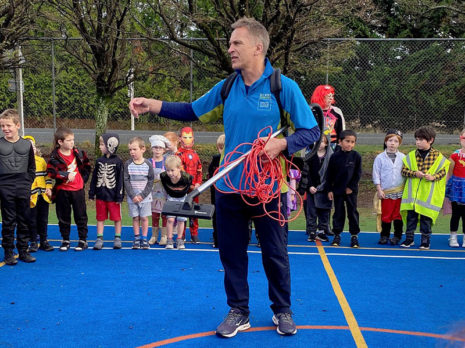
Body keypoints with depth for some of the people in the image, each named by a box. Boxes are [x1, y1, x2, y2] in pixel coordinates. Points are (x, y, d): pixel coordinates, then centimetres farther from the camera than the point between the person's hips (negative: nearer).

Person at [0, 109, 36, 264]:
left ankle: (23, 251, 18)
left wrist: (28, 182, 4)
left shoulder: (27, 144, 5)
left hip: (24, 189, 2)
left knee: (24, 221, 8)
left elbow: (32, 168, 12)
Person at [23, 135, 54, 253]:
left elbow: (47, 174, 15)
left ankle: (43, 241, 20)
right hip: (31, 196, -4)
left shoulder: (41, 160, 12)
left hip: (43, 195, 5)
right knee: (32, 220, 3)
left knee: (43, 220, 11)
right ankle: (33, 242, 13)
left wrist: (49, 188, 5)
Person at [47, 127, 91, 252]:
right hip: (62, 191, -2)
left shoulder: (78, 153, 2)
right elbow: (50, 172, -20)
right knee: (64, 217, 9)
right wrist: (66, 175, -21)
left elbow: (86, 166, 15)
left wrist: (84, 178, 7)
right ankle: (65, 240, 21)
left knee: (81, 216, 6)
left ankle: (83, 240, 15)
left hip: (78, 189, 2)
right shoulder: (55, 157, -9)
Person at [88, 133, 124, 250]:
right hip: (100, 195, 4)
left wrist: (119, 196, -10)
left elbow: (120, 180, -8)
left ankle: (117, 238, 18)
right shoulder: (99, 161, 6)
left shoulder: (118, 161, -8)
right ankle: (99, 239, 17)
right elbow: (94, 178, 10)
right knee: (100, 218, 10)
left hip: (113, 196, -4)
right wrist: (92, 193, 7)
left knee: (116, 218, 6)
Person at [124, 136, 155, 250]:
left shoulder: (148, 164, -4)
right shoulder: (128, 164, -2)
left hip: (145, 197, -1)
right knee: (135, 218, 6)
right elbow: (126, 181, -3)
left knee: (144, 218, 2)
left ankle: (144, 239, 12)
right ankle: (136, 239, 16)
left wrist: (143, 195, -10)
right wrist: (132, 195, -11)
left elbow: (151, 181, -3)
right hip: (132, 197, 1)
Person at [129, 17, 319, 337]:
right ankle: (238, 312, 29)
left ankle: (282, 311, 31)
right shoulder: (225, 88, 4)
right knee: (231, 252, 12)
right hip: (229, 187, 4)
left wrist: (282, 144, -25)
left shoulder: (284, 87, -10)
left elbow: (312, 131, -8)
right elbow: (191, 111, 13)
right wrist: (152, 105, 2)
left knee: (275, 254, 10)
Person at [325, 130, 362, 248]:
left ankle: (354, 235, 14)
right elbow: (329, 175, 1)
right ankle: (337, 235, 17)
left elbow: (358, 174, -1)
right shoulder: (335, 156, -3)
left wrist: (351, 187, -7)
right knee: (338, 213, 8)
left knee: (353, 213, 4)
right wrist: (329, 190, -2)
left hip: (351, 191, 0)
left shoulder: (356, 156, -4)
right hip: (337, 190, 1)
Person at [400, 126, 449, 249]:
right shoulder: (411, 155, 2)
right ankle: (409, 238, 19)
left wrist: (433, 177, -18)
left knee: (426, 217, 5)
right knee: (411, 215, 6)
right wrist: (415, 173, -16)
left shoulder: (438, 156, -2)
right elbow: (404, 170, 1)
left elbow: (443, 171, 0)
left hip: (429, 194, -2)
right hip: (412, 192, 2)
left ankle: (425, 240, 17)